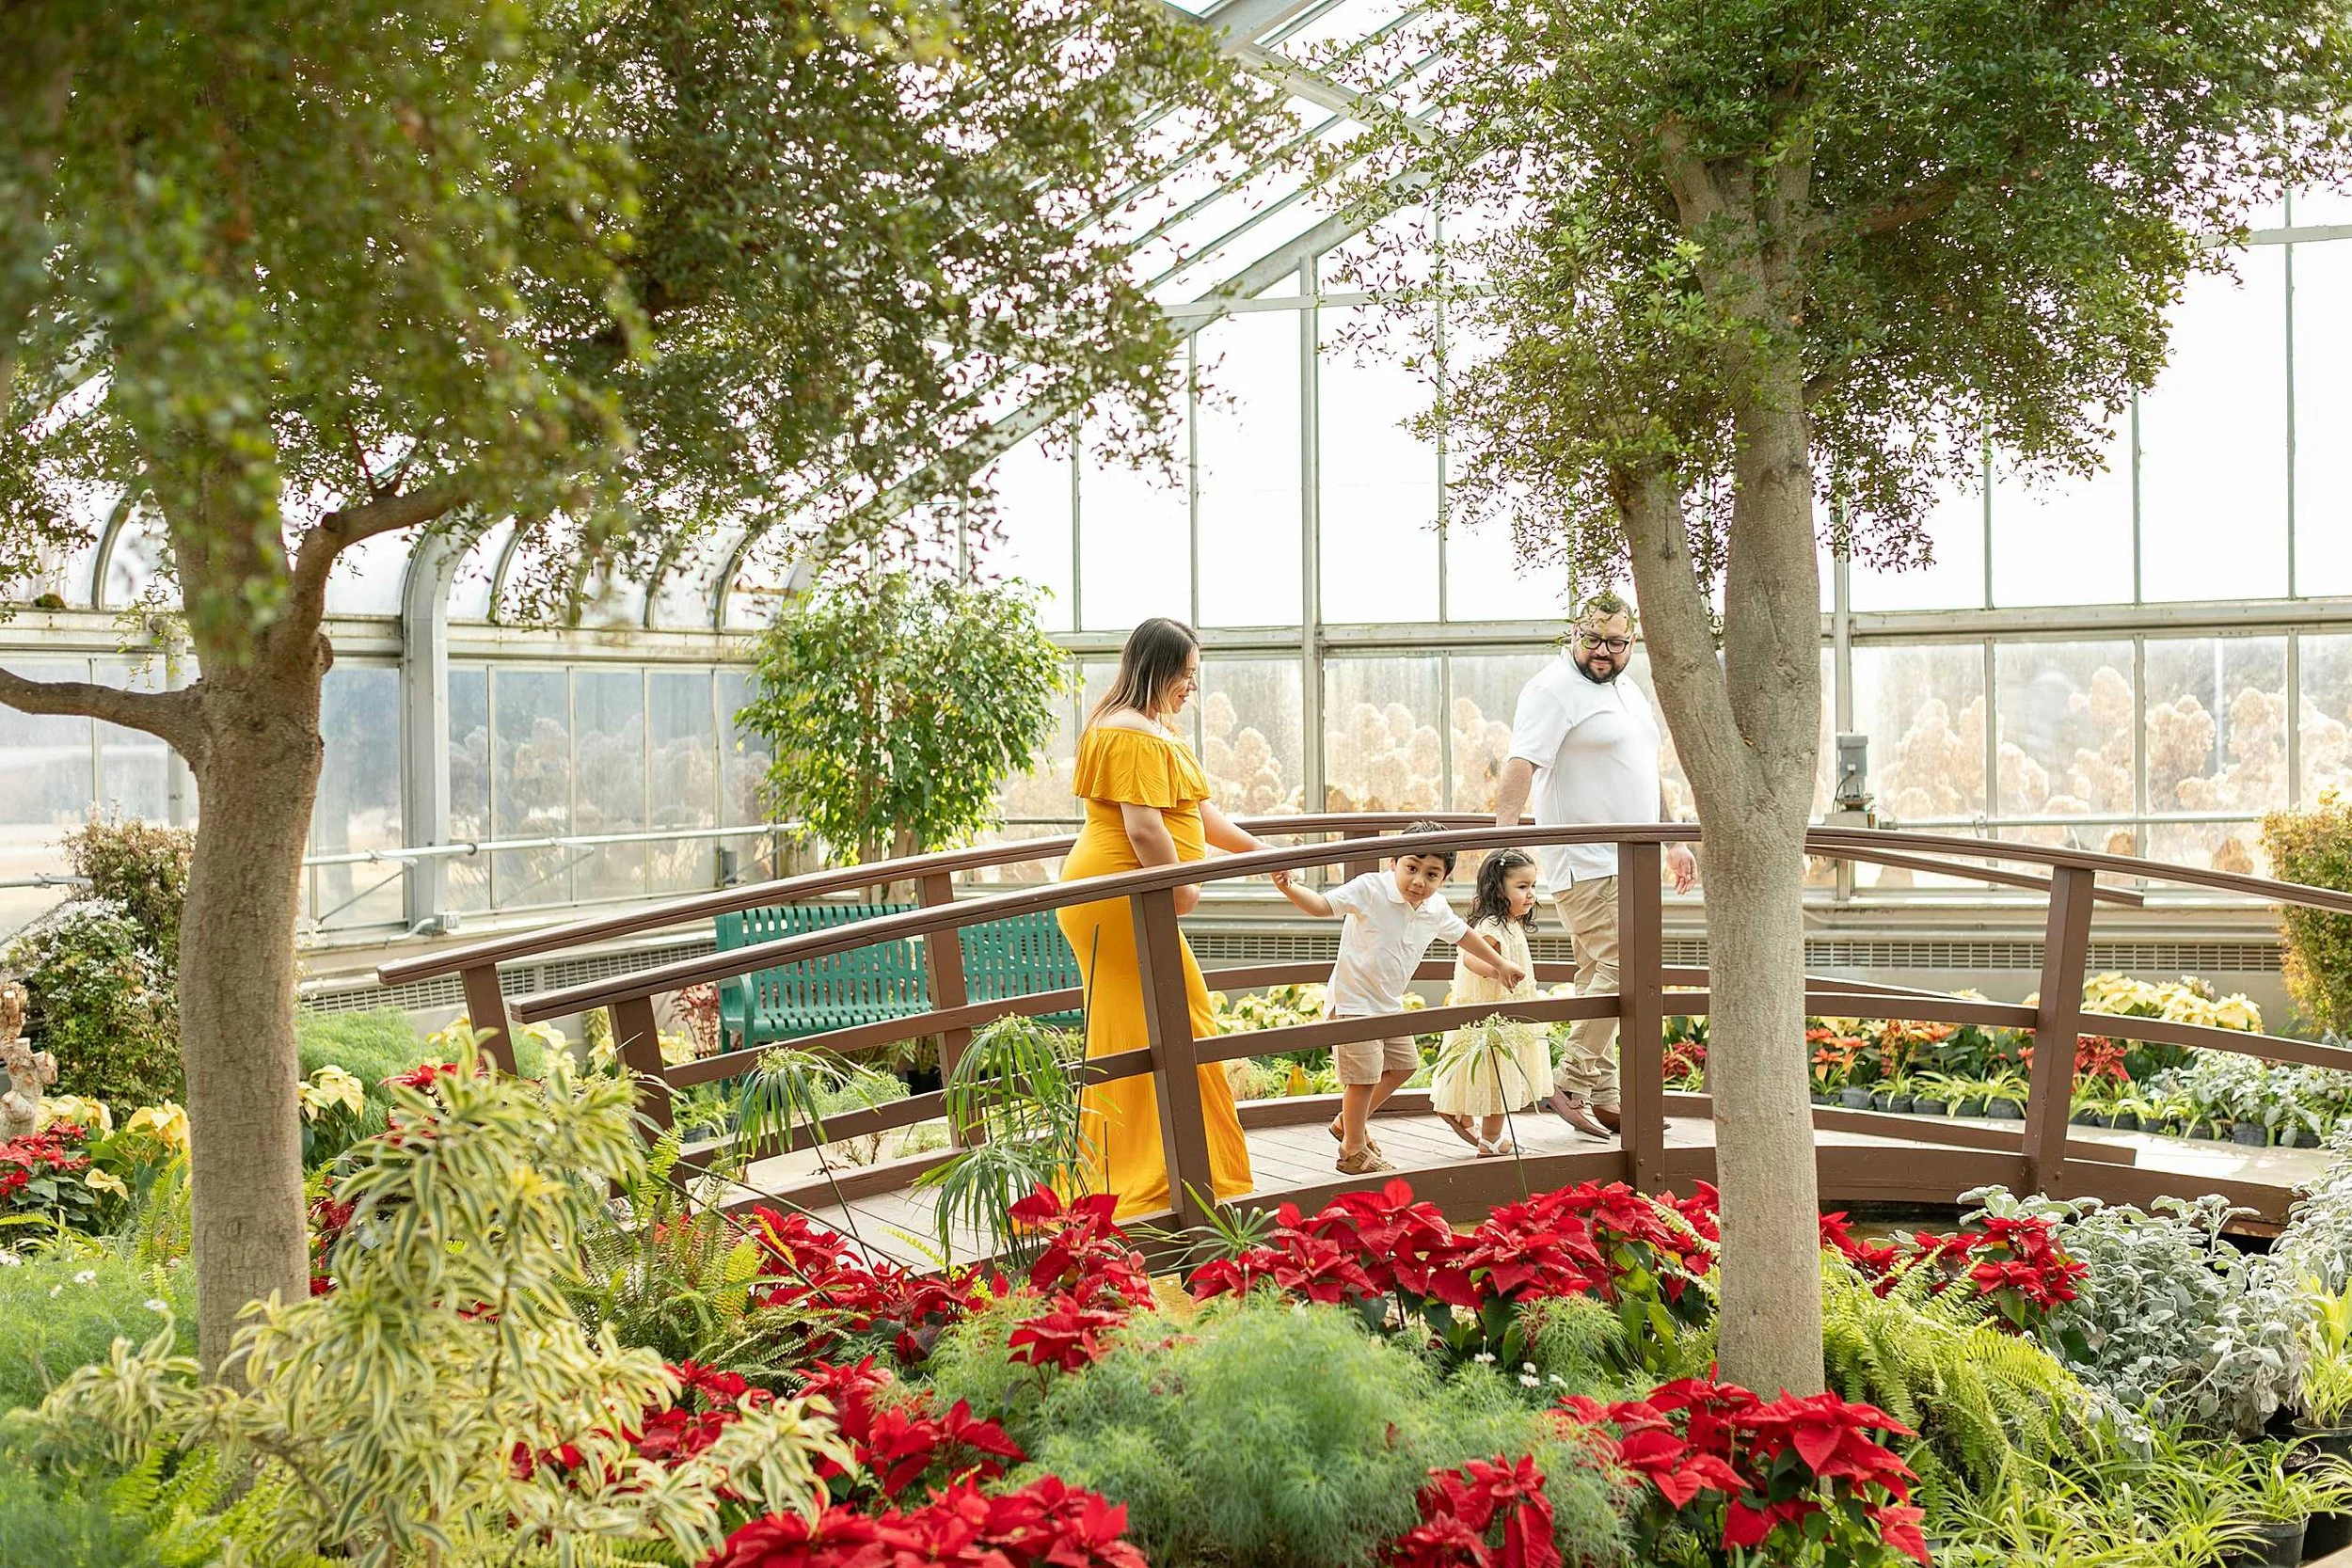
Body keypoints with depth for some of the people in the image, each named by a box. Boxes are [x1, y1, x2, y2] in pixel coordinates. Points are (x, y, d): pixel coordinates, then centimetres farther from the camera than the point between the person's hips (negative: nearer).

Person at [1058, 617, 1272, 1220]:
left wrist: (1253, 848, 26)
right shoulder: (1135, 736, -17)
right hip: (1123, 897, -11)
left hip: (1105, 900, 11)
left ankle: (1116, 1175, 18)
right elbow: (1144, 829, -25)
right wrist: (1181, 889, -14)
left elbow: (1192, 810, 25)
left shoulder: (1154, 728, 19)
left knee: (1126, 1035, 12)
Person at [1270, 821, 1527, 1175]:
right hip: (1354, 1000, -8)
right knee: (1365, 1074, -6)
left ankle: (1349, 1123, 35)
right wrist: (1290, 888, -44)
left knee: (1403, 1065, 19)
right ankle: (1353, 1152, 11)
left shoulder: (1437, 910, -2)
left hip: (1390, 1004, 8)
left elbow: (1463, 935, 17)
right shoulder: (1370, 889, -20)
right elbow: (1322, 905, -24)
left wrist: (1500, 964, 29)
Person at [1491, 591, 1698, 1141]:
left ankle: (1601, 1097, 15)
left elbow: (1647, 774, 28)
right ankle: (1571, 1086, -9)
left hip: (1627, 861, 9)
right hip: (1587, 863, -9)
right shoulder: (1554, 689, -12)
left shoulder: (1628, 692, 18)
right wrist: (1503, 839, -36)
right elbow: (1521, 765, -24)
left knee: (1601, 977, 11)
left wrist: (1674, 841, 28)